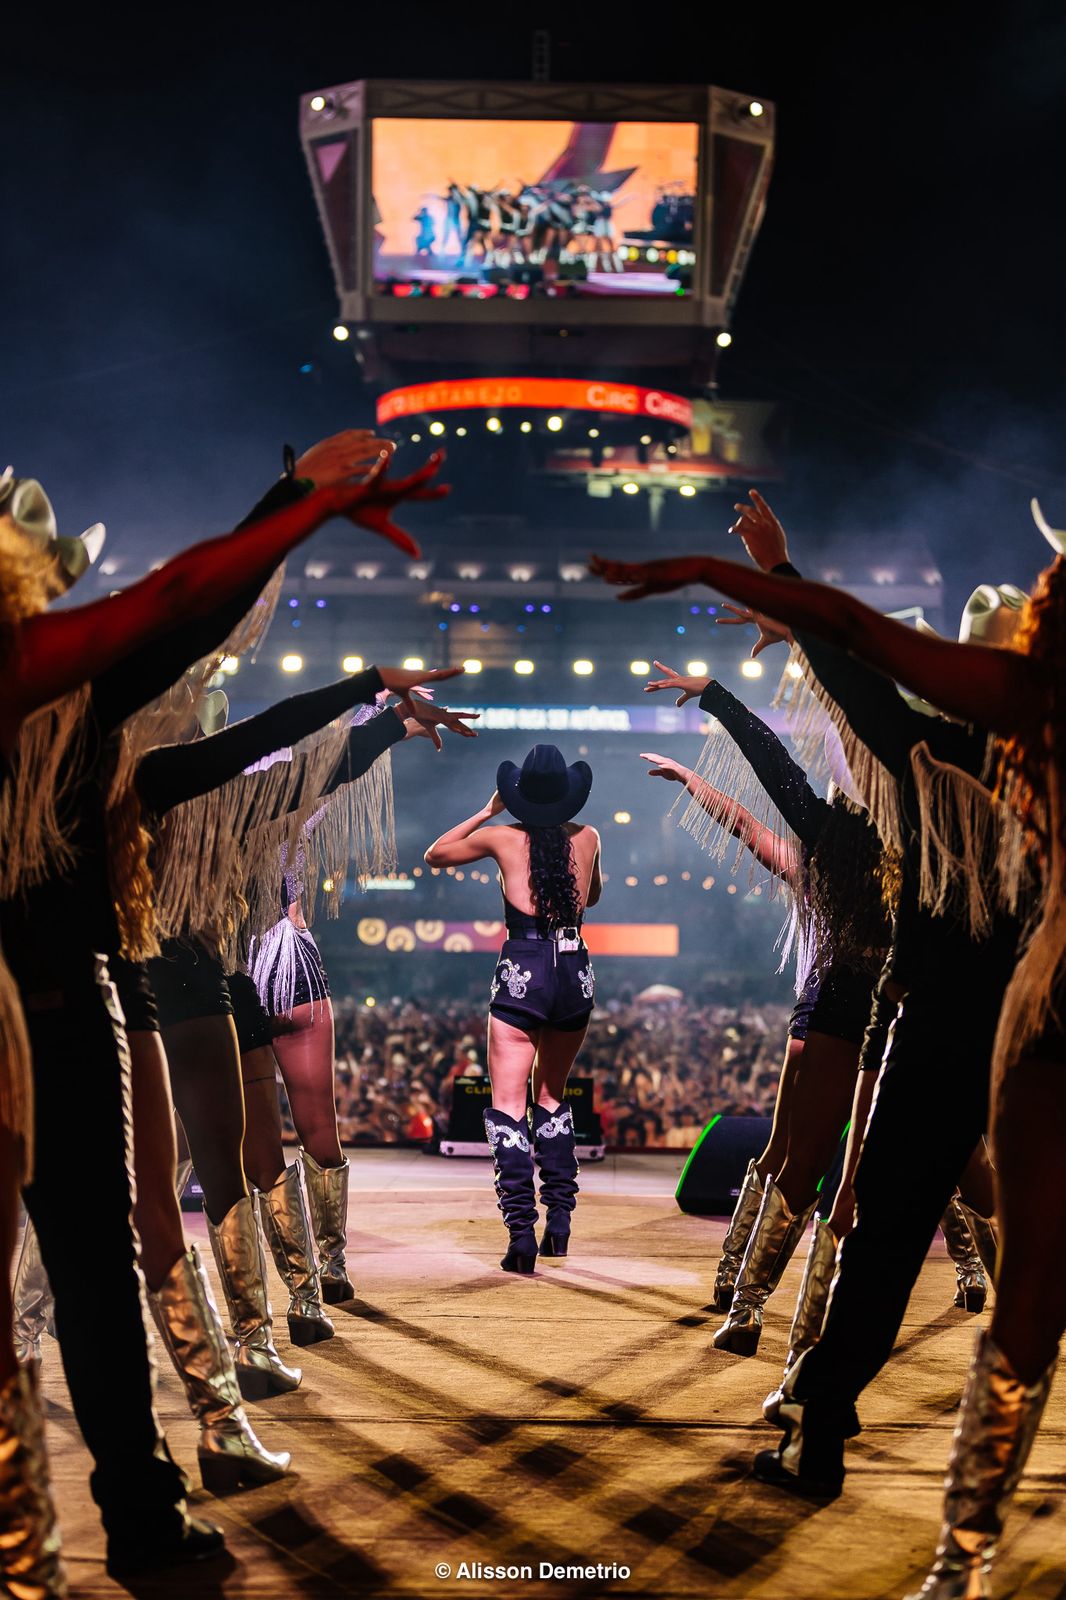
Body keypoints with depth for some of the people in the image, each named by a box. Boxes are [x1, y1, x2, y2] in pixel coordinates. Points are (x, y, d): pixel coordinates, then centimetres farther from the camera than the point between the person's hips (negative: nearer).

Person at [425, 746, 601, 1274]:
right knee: (551, 1097, 21)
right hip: (576, 973, 3)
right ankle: (559, 1220, 18)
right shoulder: (587, 838, 6)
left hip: (523, 972, -3)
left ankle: (521, 1230, -15)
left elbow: (435, 855, 17)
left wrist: (488, 811, 20)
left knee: (508, 1106, -2)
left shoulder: (504, 837, -1)